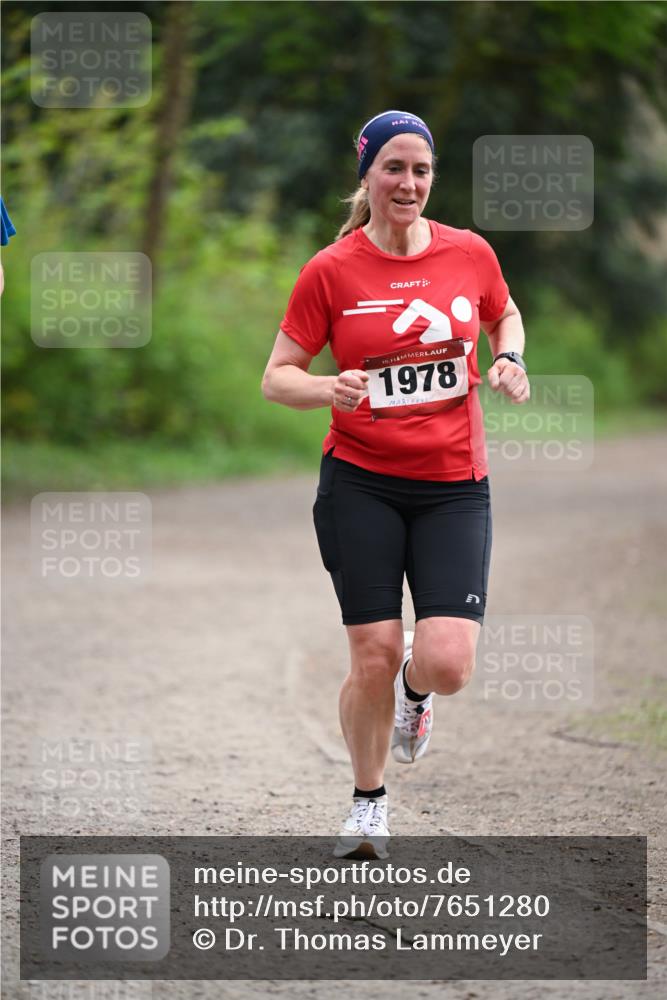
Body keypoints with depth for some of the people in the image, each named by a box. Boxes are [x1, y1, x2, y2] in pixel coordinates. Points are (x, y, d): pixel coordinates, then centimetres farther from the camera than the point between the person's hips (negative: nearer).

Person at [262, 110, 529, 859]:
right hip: (361, 486, -1)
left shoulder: (470, 253, 1)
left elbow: (505, 316, 23)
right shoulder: (330, 271, -5)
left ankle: (413, 687, 28)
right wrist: (329, 389, -22)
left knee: (448, 665, -12)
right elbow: (276, 378, -1)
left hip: (454, 487, 1)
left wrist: (509, 360, 2)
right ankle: (368, 805, 21)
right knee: (373, 659, -5)